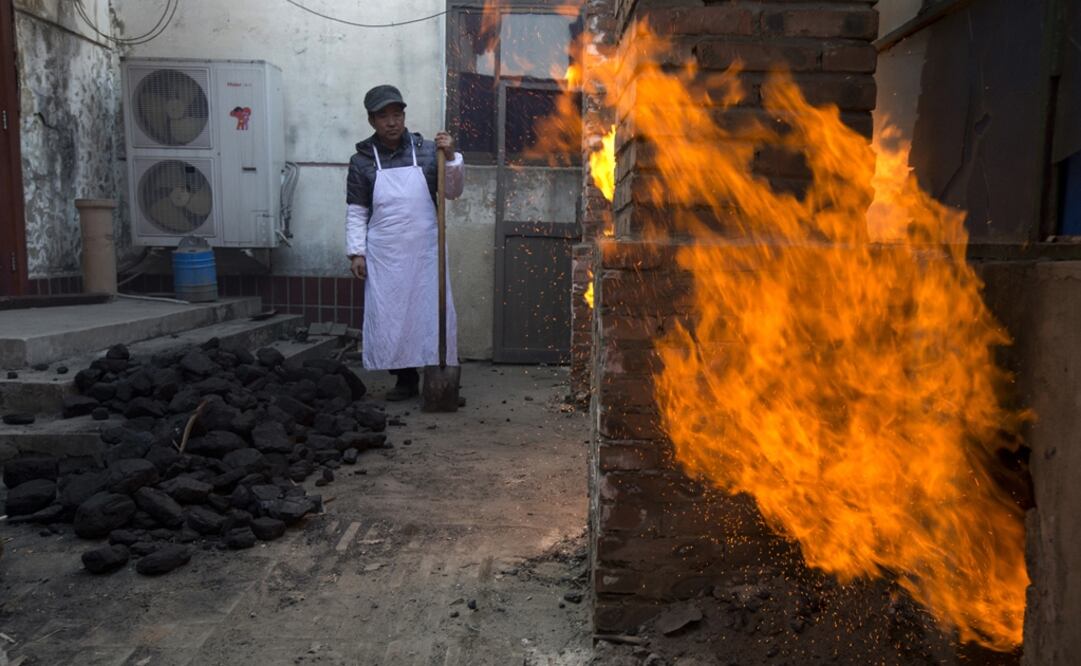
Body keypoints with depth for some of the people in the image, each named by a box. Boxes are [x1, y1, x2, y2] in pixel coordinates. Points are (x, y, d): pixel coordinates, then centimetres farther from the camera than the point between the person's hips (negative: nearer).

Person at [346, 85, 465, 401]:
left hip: (426, 250, 0)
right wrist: (356, 252, -3)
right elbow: (356, 212, 4)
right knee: (390, 316, 3)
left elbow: (453, 192, 3)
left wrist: (451, 157, -11)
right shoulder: (362, 161, 2)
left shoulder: (426, 150, 3)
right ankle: (406, 379, 16)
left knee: (435, 313, 1)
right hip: (385, 255, 0)